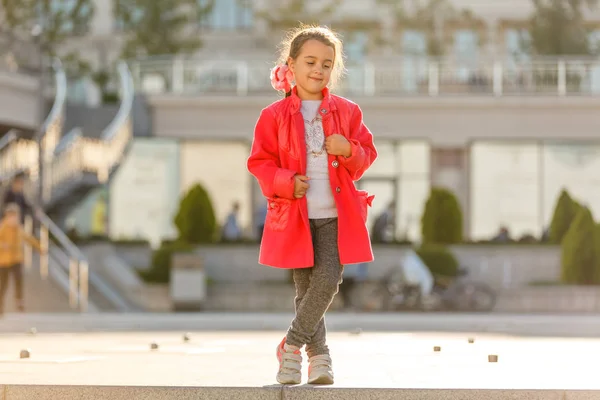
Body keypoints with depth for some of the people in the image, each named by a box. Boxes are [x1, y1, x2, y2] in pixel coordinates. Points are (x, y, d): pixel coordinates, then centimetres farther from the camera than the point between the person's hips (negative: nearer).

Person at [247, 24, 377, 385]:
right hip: (293, 216, -1)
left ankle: (292, 345, 3)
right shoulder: (274, 116, 0)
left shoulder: (347, 112, 6)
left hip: (336, 216, 1)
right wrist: (286, 182, -16)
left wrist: (349, 150, -12)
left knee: (328, 281, -13)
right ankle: (319, 355, 16)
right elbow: (260, 162, 1)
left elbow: (367, 153, 10)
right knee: (306, 289, 3)